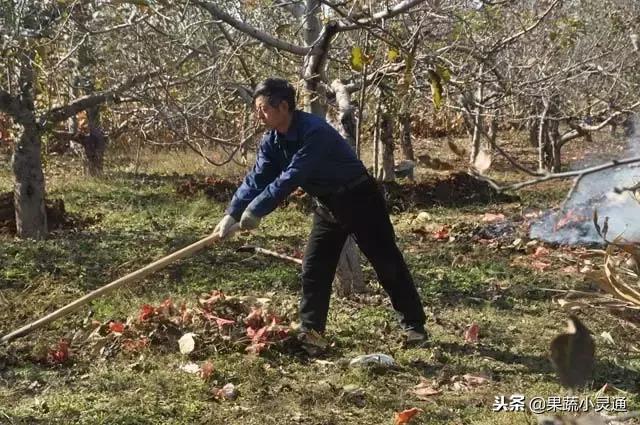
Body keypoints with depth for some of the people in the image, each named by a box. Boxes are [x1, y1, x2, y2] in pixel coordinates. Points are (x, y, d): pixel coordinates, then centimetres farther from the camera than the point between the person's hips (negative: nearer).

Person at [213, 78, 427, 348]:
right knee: (314, 268, 3)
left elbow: (291, 178, -37)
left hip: (359, 199, -8)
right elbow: (257, 179, -7)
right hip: (327, 205, 8)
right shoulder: (272, 141, -5)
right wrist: (232, 214, -17)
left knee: (387, 263, -1)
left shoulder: (314, 132, -31)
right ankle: (309, 331, 10)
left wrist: (256, 211, -37)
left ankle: (414, 326, 9)